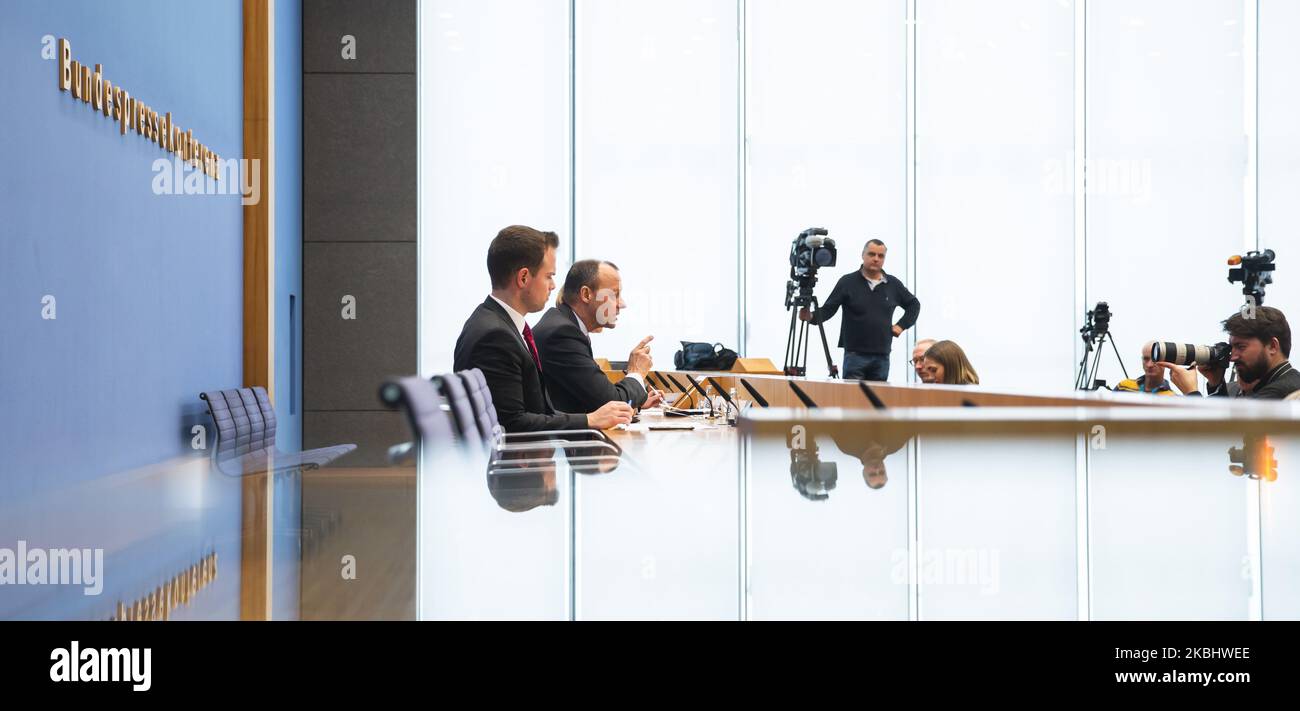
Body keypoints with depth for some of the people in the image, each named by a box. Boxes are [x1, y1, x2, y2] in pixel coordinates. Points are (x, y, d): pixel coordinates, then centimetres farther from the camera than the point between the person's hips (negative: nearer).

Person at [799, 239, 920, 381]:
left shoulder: (893, 284, 8)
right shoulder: (847, 282, -1)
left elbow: (914, 304, 22)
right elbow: (828, 309, -4)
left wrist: (902, 325, 9)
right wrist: (812, 317, -23)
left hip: (882, 356, 3)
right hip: (855, 354, -3)